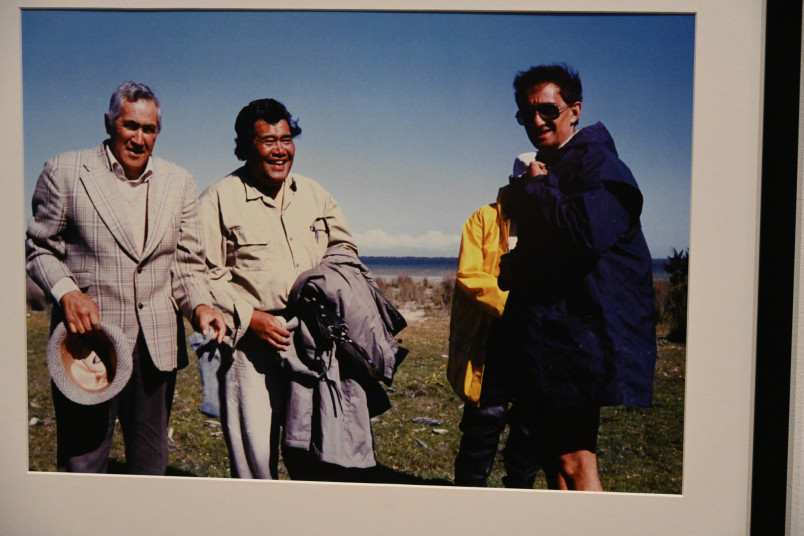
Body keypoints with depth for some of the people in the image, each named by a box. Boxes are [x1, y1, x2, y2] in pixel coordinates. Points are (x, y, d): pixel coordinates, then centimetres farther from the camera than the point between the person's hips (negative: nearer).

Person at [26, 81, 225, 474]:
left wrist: (200, 305, -8)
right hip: (88, 338, -3)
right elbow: (40, 248, 4)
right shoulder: (65, 172, 1)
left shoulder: (179, 183, 10)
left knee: (151, 463, 14)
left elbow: (187, 263, 10)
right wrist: (66, 292, -15)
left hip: (157, 347, 3)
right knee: (81, 464, 6)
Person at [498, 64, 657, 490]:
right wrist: (514, 268, 3)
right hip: (545, 335, 10)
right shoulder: (541, 173, 20)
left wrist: (535, 190, -11)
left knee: (573, 460, -9)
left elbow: (587, 234, -25)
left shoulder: (597, 164, -8)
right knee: (551, 454, 15)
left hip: (580, 335, -9)